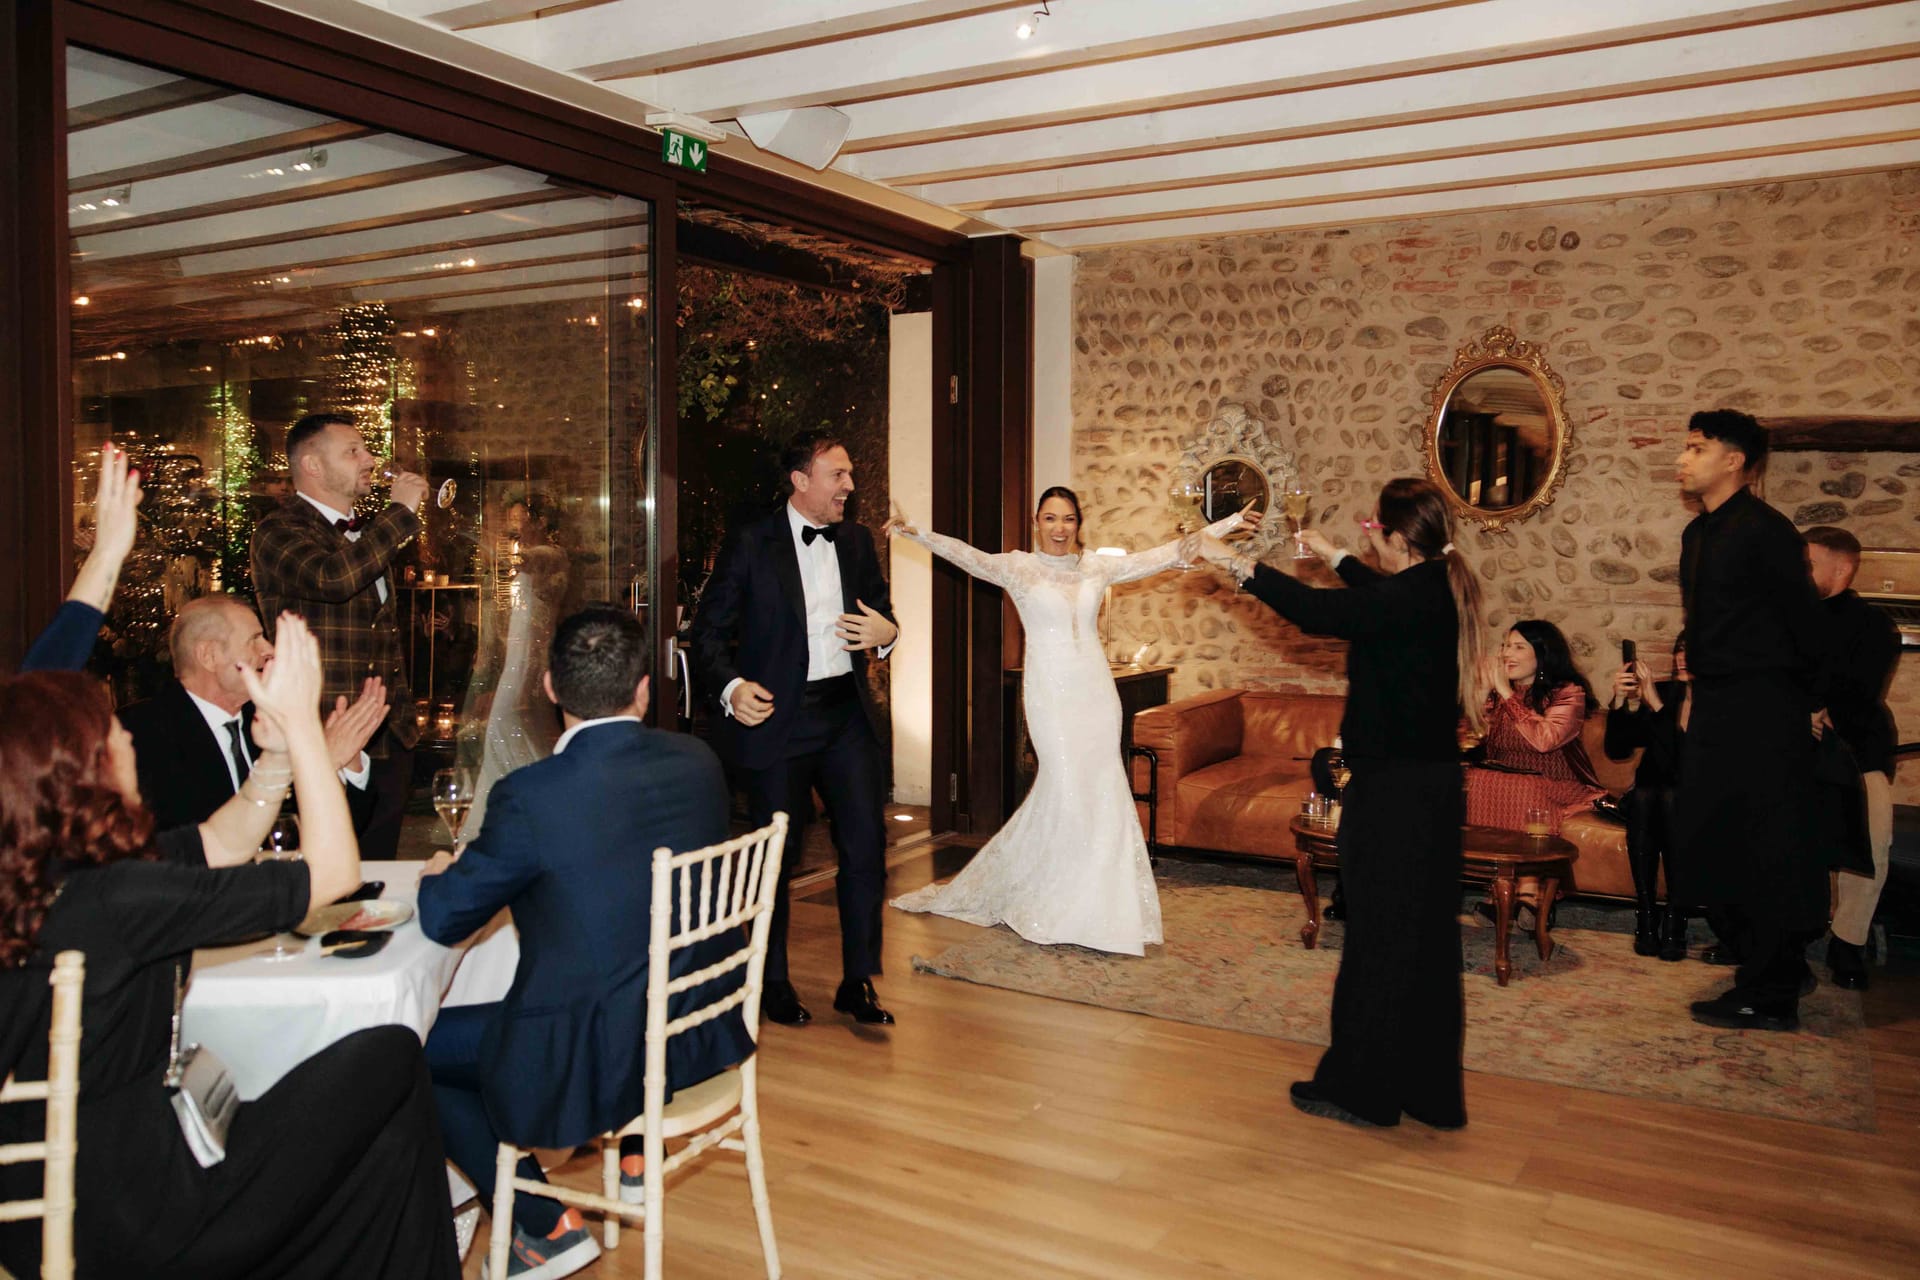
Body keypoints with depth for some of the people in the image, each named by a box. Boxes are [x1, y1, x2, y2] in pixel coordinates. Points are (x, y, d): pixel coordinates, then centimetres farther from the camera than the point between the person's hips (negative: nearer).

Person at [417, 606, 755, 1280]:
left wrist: (438, 875, 16)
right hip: (703, 1033, 7)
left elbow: (443, 920, -8)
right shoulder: (699, 762, -4)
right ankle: (635, 1157, 43)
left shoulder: (531, 795, -21)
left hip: (591, 1063, -6)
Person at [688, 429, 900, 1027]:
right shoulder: (750, 543, -5)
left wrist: (886, 634, -4)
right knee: (777, 855, 7)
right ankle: (773, 983, 26)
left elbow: (881, 611, 21)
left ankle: (858, 982, 17)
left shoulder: (857, 540, 10)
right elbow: (710, 630, -5)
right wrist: (731, 687, -22)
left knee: (866, 846, 2)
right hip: (777, 716, -4)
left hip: (848, 714, 4)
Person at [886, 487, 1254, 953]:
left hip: (1095, 690, 4)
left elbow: (1167, 554, 12)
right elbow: (968, 556, -16)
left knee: (1101, 788, 2)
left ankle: (1098, 906, 15)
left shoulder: (1097, 568, 9)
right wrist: (916, 534, -33)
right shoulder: (1018, 567, 0)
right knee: (1066, 787, -5)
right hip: (1050, 692, -4)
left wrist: (1231, 523, 12)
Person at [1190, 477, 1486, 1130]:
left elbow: (1317, 611, -16)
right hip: (1432, 781, 9)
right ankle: (1429, 1088, 27)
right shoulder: (1440, 589, 7)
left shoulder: (1410, 600, -20)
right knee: (1424, 935, 15)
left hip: (1393, 790, -9)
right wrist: (1334, 557, 41)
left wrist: (1237, 563, -6)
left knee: (1379, 934, 1)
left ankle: (1360, 1089, 14)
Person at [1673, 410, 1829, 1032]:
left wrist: (1813, 700, -2)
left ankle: (1770, 998, 6)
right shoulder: (1698, 534, 13)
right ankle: (1774, 970, 27)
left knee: (1768, 852, -2)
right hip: (1714, 706, 9)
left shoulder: (1764, 530, -13)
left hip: (1763, 711, -9)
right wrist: (1698, 691, 16)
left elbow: (1804, 619, -10)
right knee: (1712, 843, 13)